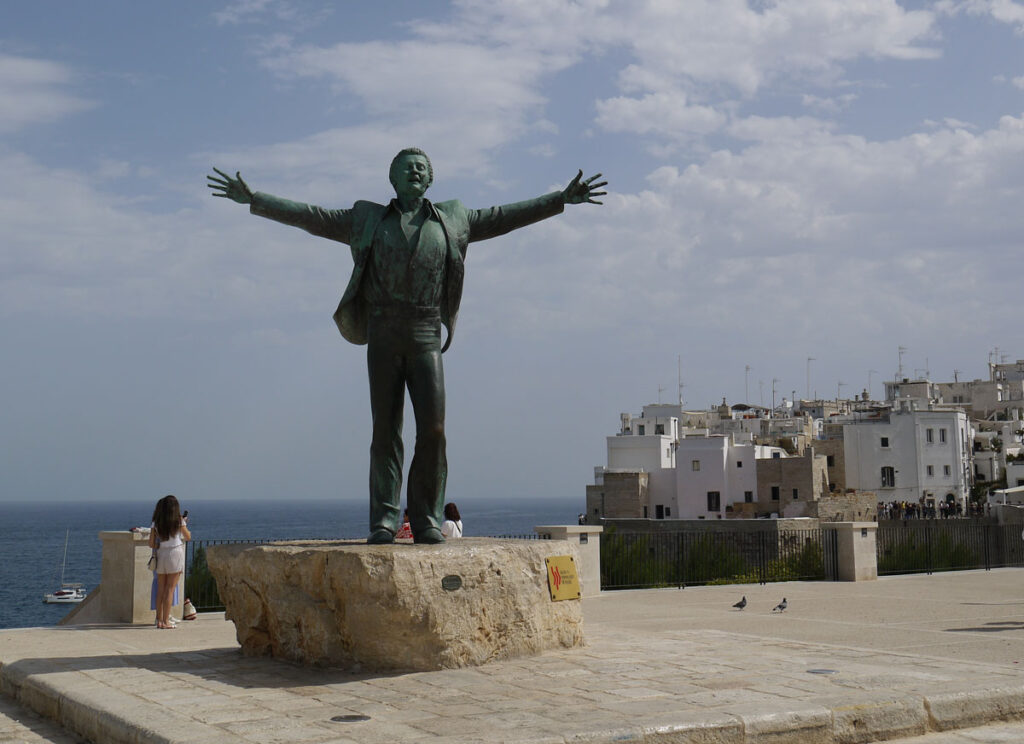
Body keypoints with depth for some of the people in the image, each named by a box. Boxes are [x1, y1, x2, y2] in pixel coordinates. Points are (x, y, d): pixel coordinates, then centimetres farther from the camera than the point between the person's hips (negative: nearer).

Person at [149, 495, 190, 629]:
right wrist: (185, 525, 25)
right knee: (170, 589, -2)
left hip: (161, 554, 3)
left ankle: (159, 620, 10)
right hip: (175, 554, -3)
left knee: (160, 589, 9)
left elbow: (151, 544, 3)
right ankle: (166, 621, -3)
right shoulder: (179, 521, -1)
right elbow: (188, 537, 10)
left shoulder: (156, 523, 6)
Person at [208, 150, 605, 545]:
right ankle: (383, 521, 1)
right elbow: (309, 216, 14)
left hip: (425, 339, 0)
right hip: (382, 338, 0)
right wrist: (252, 199, 9)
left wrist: (561, 199, 18)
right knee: (385, 432, -4)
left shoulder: (451, 221, 15)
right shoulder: (368, 221, 14)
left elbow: (504, 216, 19)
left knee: (432, 430, -10)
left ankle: (426, 520, 0)